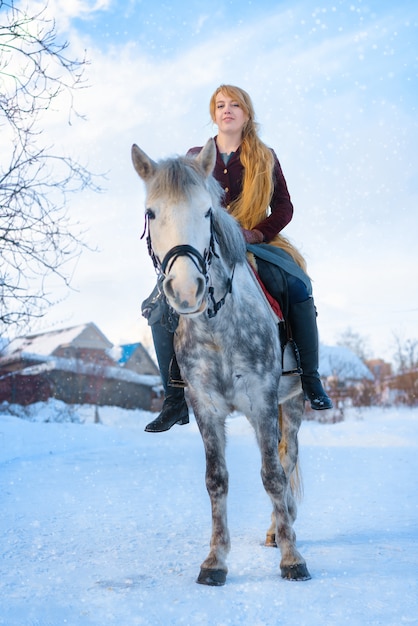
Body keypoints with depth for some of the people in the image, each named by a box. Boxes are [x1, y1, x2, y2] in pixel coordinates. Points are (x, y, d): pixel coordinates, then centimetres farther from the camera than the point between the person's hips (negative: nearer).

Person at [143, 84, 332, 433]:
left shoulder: (265, 158, 9)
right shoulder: (195, 158, 11)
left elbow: (283, 206, 3)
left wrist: (256, 234, -14)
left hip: (255, 244, -1)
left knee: (298, 288, -28)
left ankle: (311, 380, -14)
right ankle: (175, 400, -15)